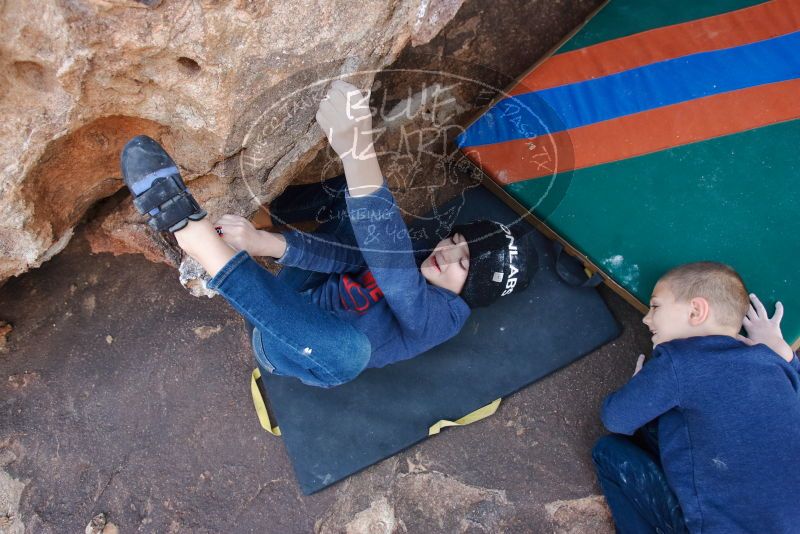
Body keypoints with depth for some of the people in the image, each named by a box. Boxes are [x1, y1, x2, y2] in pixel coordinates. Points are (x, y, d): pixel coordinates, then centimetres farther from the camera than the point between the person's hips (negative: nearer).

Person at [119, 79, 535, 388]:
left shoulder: (441, 316, -21)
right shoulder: (420, 274, 2)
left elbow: (394, 271, -43)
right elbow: (345, 254, -12)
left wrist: (357, 150, -56)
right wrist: (265, 243, -32)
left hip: (283, 347, -7)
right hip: (286, 307, 7)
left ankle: (194, 233, -43)